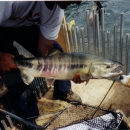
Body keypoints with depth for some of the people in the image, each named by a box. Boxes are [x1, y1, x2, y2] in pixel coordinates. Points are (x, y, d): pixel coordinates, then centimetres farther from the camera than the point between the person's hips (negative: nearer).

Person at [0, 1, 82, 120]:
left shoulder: (57, 10, -22)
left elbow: (44, 48, -16)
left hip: (23, 25, 5)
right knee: (11, 69, -13)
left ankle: (63, 92, 24)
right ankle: (29, 117, 10)